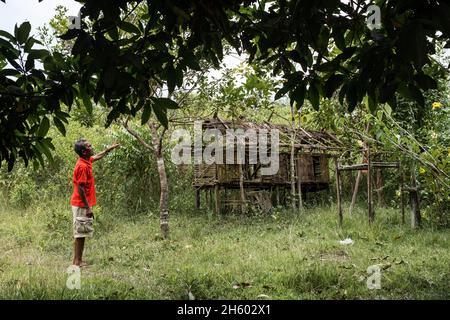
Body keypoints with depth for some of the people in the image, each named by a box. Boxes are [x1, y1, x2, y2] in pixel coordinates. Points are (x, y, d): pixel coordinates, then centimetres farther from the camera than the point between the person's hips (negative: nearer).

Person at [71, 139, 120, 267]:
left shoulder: (87, 161, 7)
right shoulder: (82, 166, -20)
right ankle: (77, 261, 2)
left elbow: (98, 156, 32)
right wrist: (88, 208, -20)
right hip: (81, 206, -9)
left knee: (82, 234, 12)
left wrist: (110, 148, 33)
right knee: (80, 233, -4)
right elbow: (80, 189, -21)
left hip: (84, 205, 9)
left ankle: (78, 260, 18)